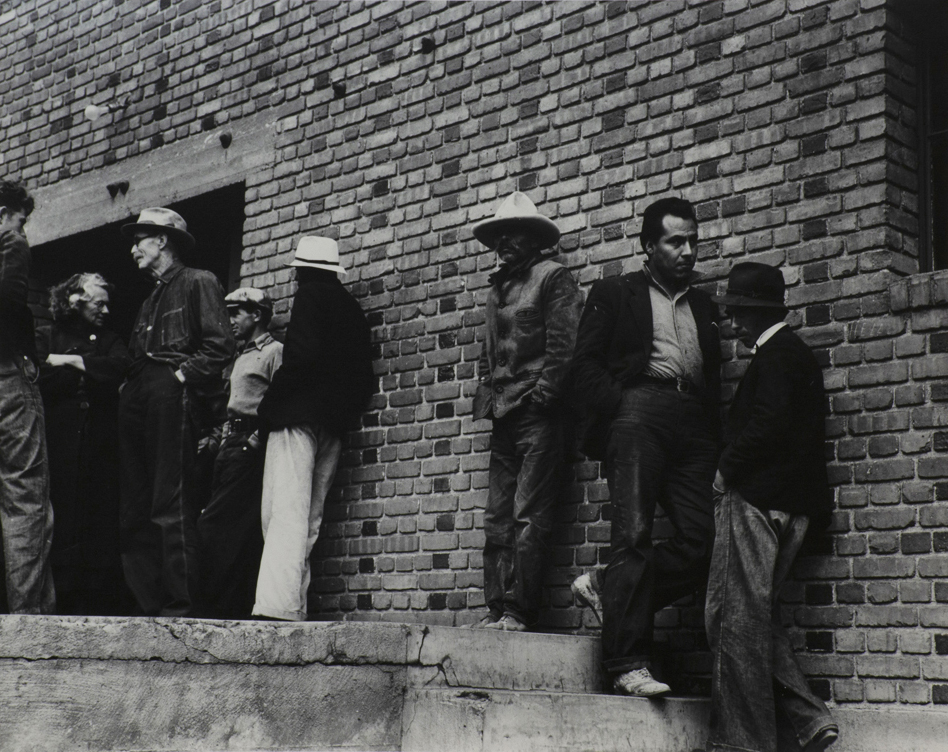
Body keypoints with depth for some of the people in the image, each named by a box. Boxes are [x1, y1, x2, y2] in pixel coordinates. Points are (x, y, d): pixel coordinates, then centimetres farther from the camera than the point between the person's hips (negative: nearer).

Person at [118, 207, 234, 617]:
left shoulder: (198, 282, 5)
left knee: (171, 503, -14)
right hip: (137, 399, 9)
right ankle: (148, 603, 4)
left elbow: (220, 344, -7)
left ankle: (180, 603, -15)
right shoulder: (151, 299, 31)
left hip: (172, 395, -9)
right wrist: (128, 383, 9)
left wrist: (185, 373, -14)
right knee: (135, 510, 3)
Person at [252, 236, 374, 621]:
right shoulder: (352, 308, 20)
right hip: (334, 423, 8)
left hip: (299, 416, -8)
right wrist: (344, 411, 17)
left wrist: (269, 403, -10)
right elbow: (364, 376, 16)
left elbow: (303, 354, -17)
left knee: (285, 514, -14)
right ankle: (294, 607, 6)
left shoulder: (309, 295, -2)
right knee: (308, 520, 9)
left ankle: (277, 605, -23)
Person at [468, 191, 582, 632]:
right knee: (498, 518, 3)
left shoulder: (553, 278, 2)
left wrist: (542, 395, -13)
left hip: (538, 415, -7)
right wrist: (486, 399, 13)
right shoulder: (497, 289, 23)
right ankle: (498, 608, 4)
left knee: (528, 517, -11)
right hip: (504, 417, 7)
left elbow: (563, 345, -7)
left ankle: (518, 610, -12)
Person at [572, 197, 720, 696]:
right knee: (633, 534, -13)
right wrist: (616, 408, -9)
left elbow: (714, 376, 23)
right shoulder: (614, 294, 15)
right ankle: (627, 663, -14)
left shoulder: (703, 306, 28)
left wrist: (715, 434, 8)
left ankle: (617, 600, 9)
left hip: (693, 426, 5)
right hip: (639, 410, -5)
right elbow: (587, 363, 6)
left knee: (703, 542, -8)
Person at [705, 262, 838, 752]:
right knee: (753, 616, 13)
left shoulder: (776, 354, -8)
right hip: (785, 503, 10)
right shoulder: (796, 354, 22)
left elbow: (768, 423, -21)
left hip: (756, 499, -10)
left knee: (739, 619, -7)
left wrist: (726, 471, -11)